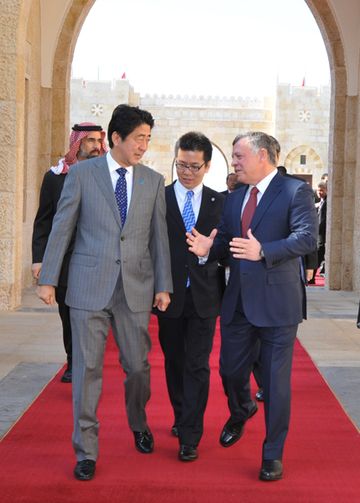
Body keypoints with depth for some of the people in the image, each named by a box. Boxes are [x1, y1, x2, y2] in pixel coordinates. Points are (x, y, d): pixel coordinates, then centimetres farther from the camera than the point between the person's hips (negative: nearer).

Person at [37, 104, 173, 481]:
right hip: (89, 286, -2)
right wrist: (47, 278, -1)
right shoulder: (82, 174, 0)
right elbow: (61, 227, 1)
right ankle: (86, 450, 14)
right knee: (87, 368, 2)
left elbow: (159, 236, 8)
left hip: (136, 288, 2)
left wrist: (163, 285, 4)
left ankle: (139, 425, 38)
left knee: (138, 366, 9)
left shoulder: (153, 181, 7)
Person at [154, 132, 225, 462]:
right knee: (174, 363, 14)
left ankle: (189, 437, 3)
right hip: (170, 297, 1)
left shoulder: (219, 202, 3)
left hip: (204, 298, -1)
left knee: (197, 367, -2)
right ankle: (182, 418, 34)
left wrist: (211, 247, -12)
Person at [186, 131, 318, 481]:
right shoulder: (234, 199, 14)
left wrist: (263, 251, -31)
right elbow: (224, 241, 15)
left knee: (276, 380, 2)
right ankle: (239, 415, 49)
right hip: (238, 302, 6)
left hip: (277, 302, -6)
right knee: (230, 371, 17)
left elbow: (307, 237, -19)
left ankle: (273, 454, 17)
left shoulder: (295, 191, -8)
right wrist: (208, 249, -8)